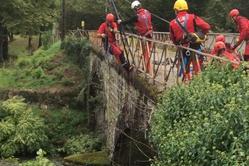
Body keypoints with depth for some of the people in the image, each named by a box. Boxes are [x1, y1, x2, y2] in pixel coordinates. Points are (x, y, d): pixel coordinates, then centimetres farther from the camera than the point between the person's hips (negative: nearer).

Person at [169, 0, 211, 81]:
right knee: (197, 71, 5)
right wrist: (202, 34, 9)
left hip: (183, 50, 2)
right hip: (195, 47, -2)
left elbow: (173, 40, 8)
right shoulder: (192, 17, -2)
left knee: (185, 72, 14)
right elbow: (206, 27, -9)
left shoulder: (172, 23, 3)